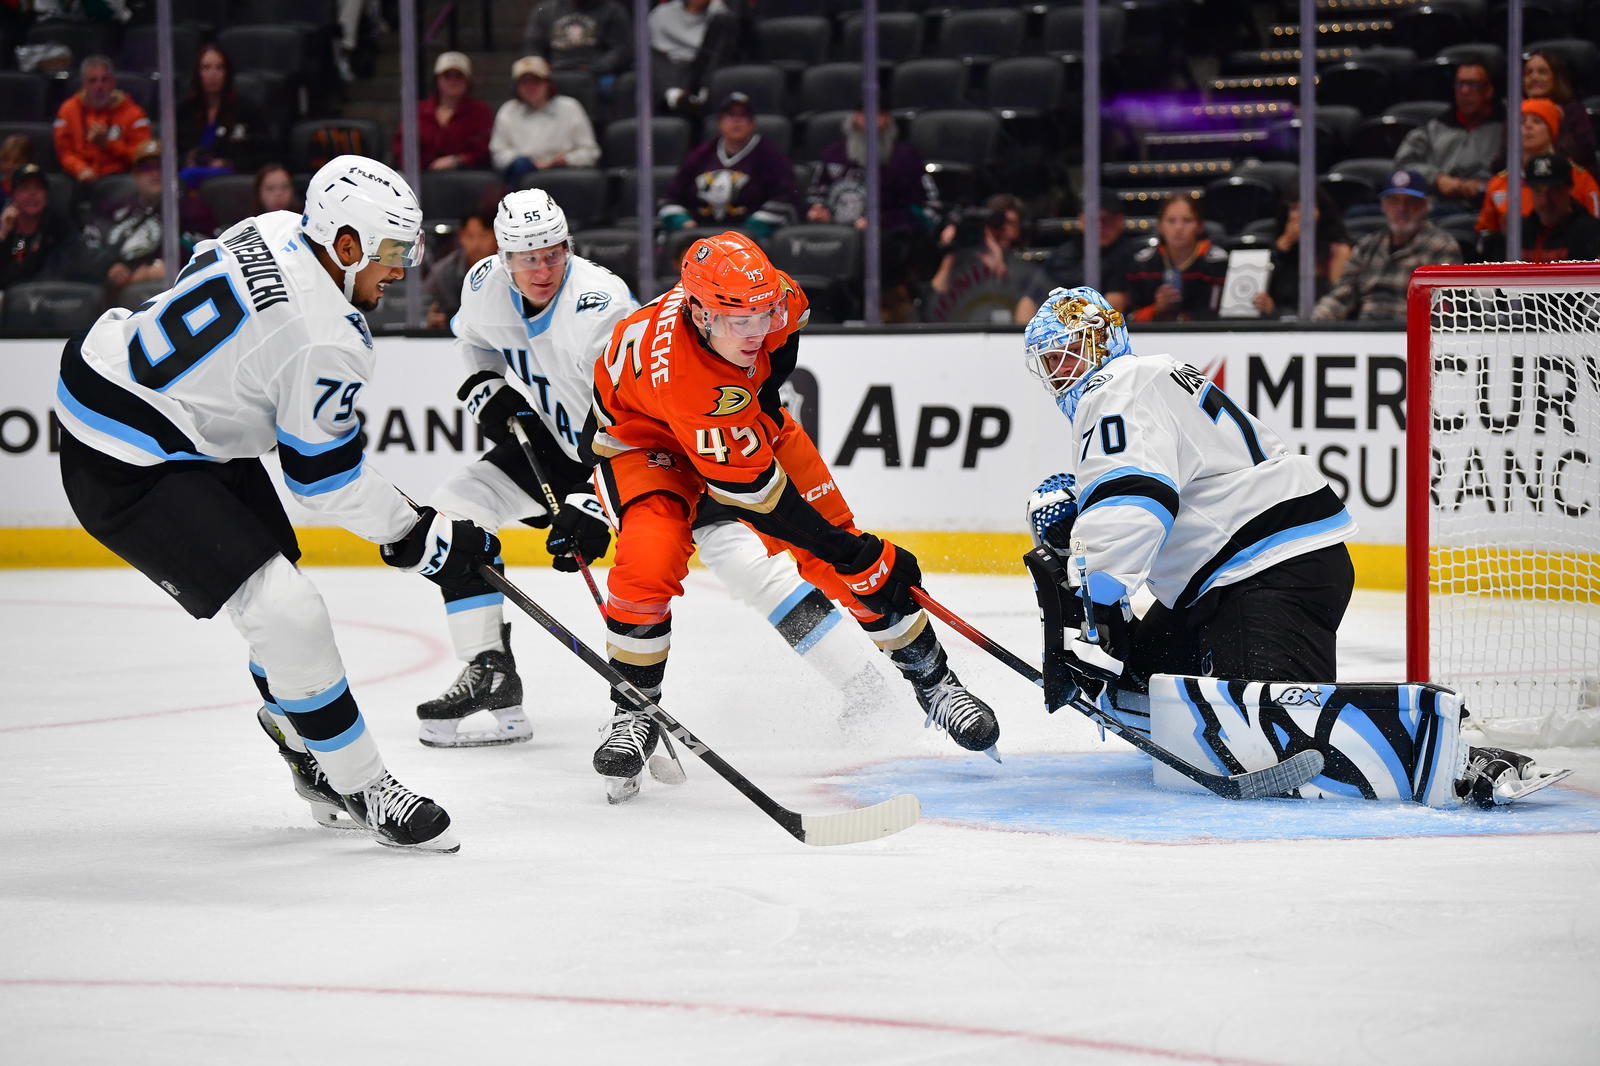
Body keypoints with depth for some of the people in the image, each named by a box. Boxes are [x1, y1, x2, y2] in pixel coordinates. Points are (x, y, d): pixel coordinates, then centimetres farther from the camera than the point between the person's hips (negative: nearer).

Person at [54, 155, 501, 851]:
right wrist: (421, 537, -3)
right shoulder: (325, 343, -25)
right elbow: (325, 479, -14)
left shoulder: (270, 233, 0)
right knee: (285, 612, -12)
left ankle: (301, 743, 37)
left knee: (278, 573, 20)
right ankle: (361, 787, -1)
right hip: (129, 474, -10)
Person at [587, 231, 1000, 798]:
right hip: (646, 436, -6)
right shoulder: (679, 374, -43)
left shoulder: (767, 293, -27)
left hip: (745, 416, 6)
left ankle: (931, 678, 12)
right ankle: (635, 711, -7)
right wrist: (852, 554, -33)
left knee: (839, 545, -3)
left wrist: (766, 395, 0)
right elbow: (754, 493, -37)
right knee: (649, 563, -29)